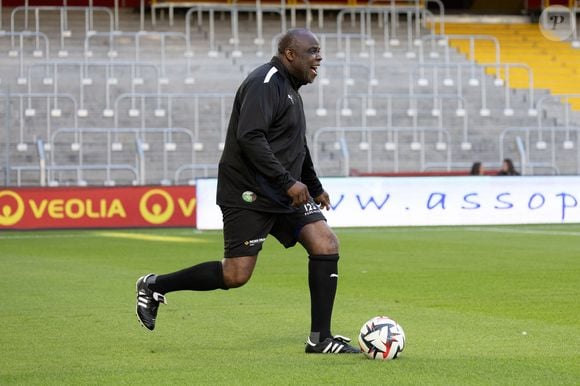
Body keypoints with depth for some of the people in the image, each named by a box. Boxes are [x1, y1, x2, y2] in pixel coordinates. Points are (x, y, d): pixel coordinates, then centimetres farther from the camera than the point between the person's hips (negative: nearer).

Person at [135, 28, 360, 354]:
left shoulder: (290, 88, 18)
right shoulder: (265, 83, -14)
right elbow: (249, 138, -26)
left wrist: (315, 188, 31)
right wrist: (288, 182, -26)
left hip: (286, 192, 9)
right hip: (249, 195, -9)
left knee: (326, 245, -7)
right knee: (236, 275, -9)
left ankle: (320, 339, -1)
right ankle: (154, 287, 11)